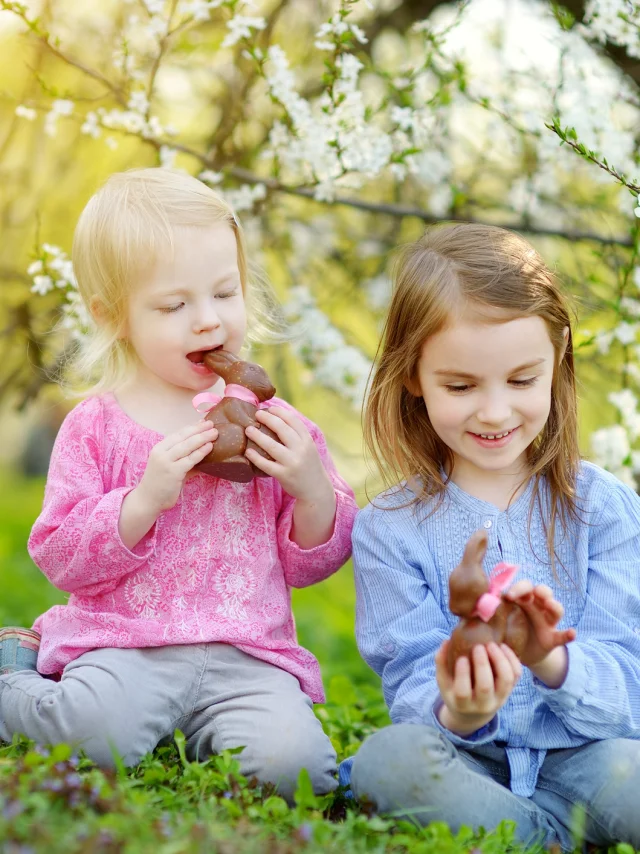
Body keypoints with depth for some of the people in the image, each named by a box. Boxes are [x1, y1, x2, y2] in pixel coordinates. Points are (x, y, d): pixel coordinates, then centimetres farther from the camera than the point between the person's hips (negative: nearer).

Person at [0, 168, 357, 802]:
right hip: (124, 646, -2)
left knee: (290, 760, -27)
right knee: (103, 729, -34)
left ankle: (198, 738, 5)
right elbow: (60, 558, -2)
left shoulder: (271, 422, 10)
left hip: (245, 656, 2)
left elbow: (311, 562, 14)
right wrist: (147, 497, -17)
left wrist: (314, 490, -7)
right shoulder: (97, 427, 3)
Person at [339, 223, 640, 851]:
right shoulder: (388, 530, 2)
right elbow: (411, 689, -3)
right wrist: (456, 715, -28)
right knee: (389, 758, -32)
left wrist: (553, 663, -27)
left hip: (583, 756, -1)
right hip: (469, 765, 1)